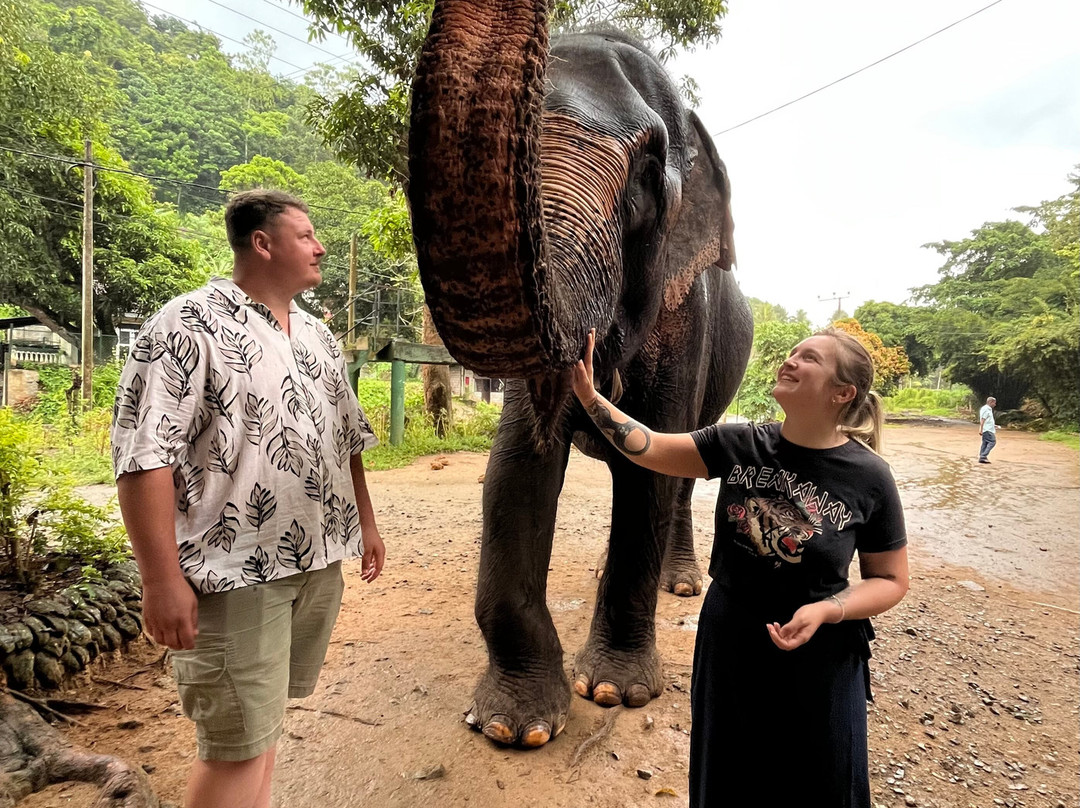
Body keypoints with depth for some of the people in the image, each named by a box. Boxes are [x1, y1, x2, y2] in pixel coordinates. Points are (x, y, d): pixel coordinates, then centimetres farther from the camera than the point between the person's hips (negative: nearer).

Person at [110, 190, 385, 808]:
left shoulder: (318, 334, 13)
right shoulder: (190, 326, -11)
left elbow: (348, 437, 19)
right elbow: (144, 455, -16)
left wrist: (366, 523, 19)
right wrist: (163, 580, -19)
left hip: (319, 563, 7)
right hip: (238, 571, -7)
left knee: (263, 716, 21)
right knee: (238, 745, 3)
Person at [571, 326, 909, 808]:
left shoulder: (868, 477, -13)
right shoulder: (739, 445, -7)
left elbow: (890, 580, -5)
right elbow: (651, 448, -9)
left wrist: (826, 610, -22)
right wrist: (590, 397, -21)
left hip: (816, 662, -2)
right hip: (727, 651, 3)